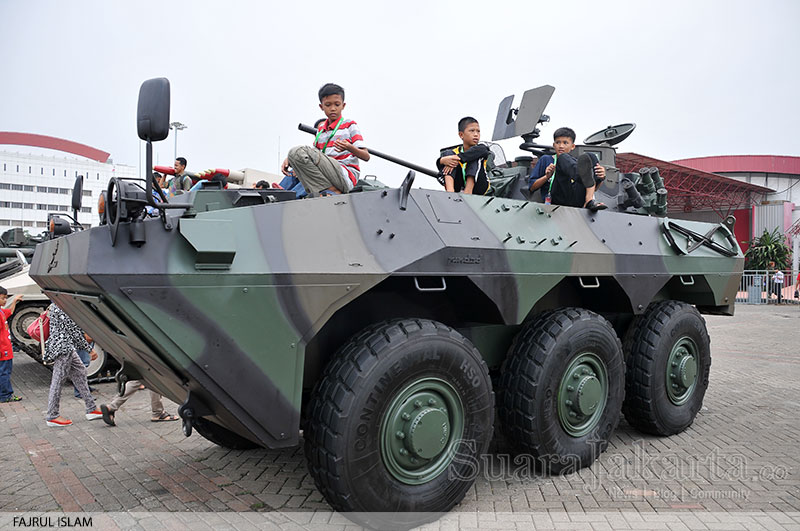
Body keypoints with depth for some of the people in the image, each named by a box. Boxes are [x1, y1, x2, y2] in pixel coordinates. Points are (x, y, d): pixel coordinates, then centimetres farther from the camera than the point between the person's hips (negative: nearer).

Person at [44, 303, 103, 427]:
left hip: (67, 347, 11)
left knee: (80, 373, 12)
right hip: (62, 347, -11)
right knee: (58, 380, -2)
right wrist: (89, 349, -12)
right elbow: (73, 329, -16)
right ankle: (52, 416, 8)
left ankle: (91, 409, 15)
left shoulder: (54, 305, 13)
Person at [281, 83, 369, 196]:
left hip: (347, 176, -7)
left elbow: (366, 156, -3)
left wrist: (349, 148, -24)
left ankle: (332, 191, -23)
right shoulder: (321, 128, 25)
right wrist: (289, 159, -1)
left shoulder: (349, 125, 7)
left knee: (297, 151, -22)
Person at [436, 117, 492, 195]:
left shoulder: (482, 149, 1)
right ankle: (450, 190, -36)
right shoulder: (453, 152, 5)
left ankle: (468, 191, -34)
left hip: (477, 189, -1)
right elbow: (439, 162, -11)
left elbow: (479, 150, -24)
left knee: (476, 158, -17)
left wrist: (458, 158, -33)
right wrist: (443, 160, -36)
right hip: (458, 189, 1)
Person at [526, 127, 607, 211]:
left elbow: (594, 188, 19)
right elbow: (532, 187, 17)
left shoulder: (576, 163, 28)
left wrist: (601, 177, -4)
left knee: (590, 156, -7)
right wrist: (547, 176, -1)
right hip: (556, 201, -2)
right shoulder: (545, 160, 22)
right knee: (563, 157, -15)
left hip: (578, 202, 3)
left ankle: (589, 200, -30)